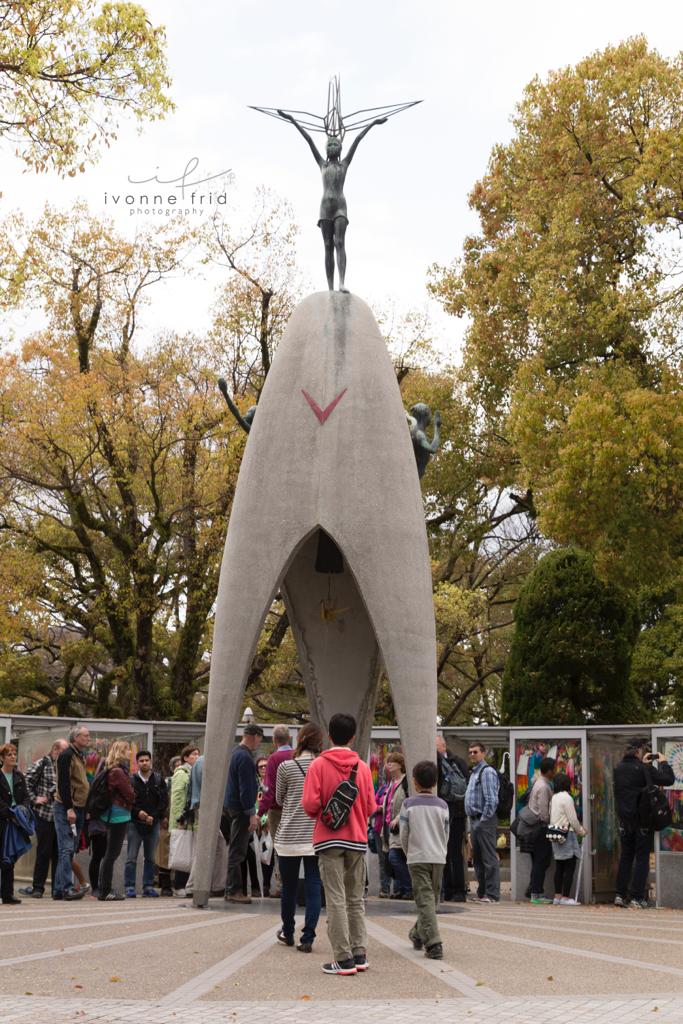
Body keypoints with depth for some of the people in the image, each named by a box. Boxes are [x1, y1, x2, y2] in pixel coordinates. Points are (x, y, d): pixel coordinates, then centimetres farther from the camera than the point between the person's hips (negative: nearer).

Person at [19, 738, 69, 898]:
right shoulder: (41, 764, -3)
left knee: (58, 853, 6)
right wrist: (34, 799, -10)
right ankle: (37, 887, 7)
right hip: (44, 815, -5)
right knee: (44, 852, -2)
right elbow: (26, 781, -7)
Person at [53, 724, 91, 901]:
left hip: (78, 808, 9)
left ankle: (59, 889, 12)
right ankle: (67, 888, -14)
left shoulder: (80, 756, 19)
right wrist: (69, 809, -22)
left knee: (70, 850, 9)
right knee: (66, 849, -11)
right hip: (66, 808, -9)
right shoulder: (66, 755, -10)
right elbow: (63, 783, -17)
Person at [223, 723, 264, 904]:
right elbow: (246, 789, -21)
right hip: (240, 809, -10)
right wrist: (251, 814, -20)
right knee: (237, 852, -5)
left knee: (235, 850, 16)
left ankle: (232, 889, 21)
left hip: (230, 806, 10)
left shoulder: (236, 753, 15)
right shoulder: (245, 757, -17)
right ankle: (234, 891, -2)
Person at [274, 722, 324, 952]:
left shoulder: (286, 767, -5)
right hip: (317, 836, 0)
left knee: (289, 887, 13)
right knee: (313, 888, 3)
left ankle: (288, 933, 28)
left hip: (289, 836, 0)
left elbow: (279, 800, 7)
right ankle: (308, 937, -3)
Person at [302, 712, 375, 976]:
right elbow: (371, 807, 1)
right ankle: (359, 954, 12)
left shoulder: (319, 765, -6)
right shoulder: (362, 767, 1)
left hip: (329, 839, -3)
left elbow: (310, 804, -12)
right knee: (356, 900, 13)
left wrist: (321, 814, 9)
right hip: (358, 839, 3)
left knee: (336, 899, -1)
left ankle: (344, 959, -4)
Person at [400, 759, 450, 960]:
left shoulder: (409, 804, -3)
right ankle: (418, 934, 34)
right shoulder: (442, 805, 5)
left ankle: (433, 944, -17)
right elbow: (445, 835, 9)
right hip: (438, 858, 3)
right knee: (432, 898, 18)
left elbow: (404, 834, 0)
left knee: (425, 899, -6)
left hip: (417, 857, -3)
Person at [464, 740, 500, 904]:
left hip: (484, 821, -10)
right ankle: (482, 893, 20)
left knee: (489, 859, -6)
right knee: (477, 858, 13)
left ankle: (492, 894, -4)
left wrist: (483, 820, -17)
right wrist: (473, 823, 17)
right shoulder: (474, 772, 18)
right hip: (474, 820, 10)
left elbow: (491, 800, -18)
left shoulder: (487, 772, -12)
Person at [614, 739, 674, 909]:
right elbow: (669, 780, -12)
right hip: (643, 820, -5)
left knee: (626, 857, 14)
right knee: (642, 858, 3)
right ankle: (637, 898, 0)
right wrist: (663, 763, 3)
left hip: (624, 819, 5)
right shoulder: (644, 769, -16)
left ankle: (620, 895, 13)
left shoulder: (619, 769, 1)